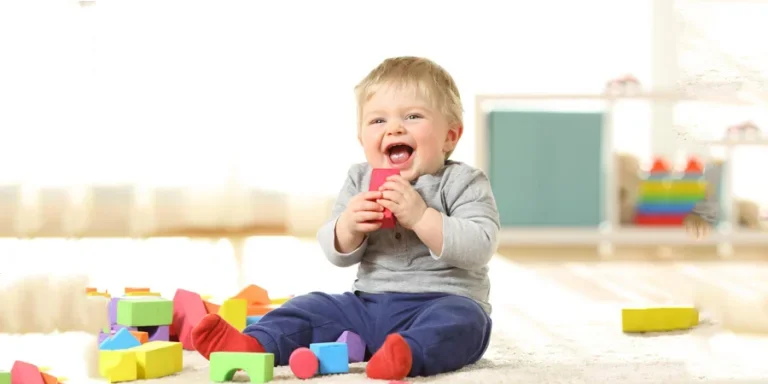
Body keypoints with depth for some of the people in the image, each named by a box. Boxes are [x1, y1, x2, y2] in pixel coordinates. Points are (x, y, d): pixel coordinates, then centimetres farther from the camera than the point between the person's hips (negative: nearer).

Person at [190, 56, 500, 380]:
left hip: (445, 303, -5)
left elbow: (479, 248, -17)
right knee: (312, 309, -8)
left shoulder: (463, 183, -4)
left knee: (462, 320, -36)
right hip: (370, 303, 5)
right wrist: (349, 225, -16)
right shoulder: (359, 181, 10)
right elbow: (337, 254, 8)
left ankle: (408, 354, -61)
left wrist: (421, 217, -27)